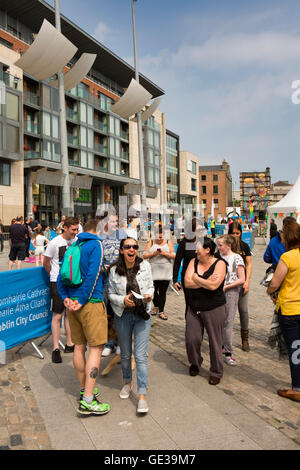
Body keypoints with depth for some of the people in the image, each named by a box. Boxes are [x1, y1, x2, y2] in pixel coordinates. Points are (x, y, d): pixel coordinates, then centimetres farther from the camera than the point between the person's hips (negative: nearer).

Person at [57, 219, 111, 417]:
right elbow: (93, 274, -16)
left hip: (73, 304, 8)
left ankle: (85, 388, 30)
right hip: (91, 303, -8)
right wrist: (82, 301, -13)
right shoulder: (96, 245, -6)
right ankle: (88, 400, -4)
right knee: (96, 347, -3)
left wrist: (66, 297, 1)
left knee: (79, 346, 15)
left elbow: (61, 276, 9)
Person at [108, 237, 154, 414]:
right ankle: (128, 382, 42)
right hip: (123, 315, 1)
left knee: (141, 356, -4)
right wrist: (123, 300, -18)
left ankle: (142, 395, 5)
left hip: (142, 315, -1)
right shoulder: (114, 271, -7)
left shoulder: (145, 265, -4)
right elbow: (111, 294, 0)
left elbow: (151, 286, 7)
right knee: (125, 354, 17)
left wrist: (149, 295, -15)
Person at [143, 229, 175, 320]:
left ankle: (161, 311, 9)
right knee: (154, 290, 7)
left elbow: (173, 256, 1)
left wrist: (164, 253, -15)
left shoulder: (168, 243, 7)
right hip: (153, 271, 1)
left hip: (165, 272, -1)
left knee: (163, 292, 1)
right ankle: (156, 307, 30)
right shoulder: (150, 243, 7)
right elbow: (145, 256, 2)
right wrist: (153, 253, -14)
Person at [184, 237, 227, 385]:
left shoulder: (219, 264, -9)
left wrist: (196, 278, -10)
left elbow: (214, 285, -23)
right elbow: (187, 283, -8)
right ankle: (195, 363, 34)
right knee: (191, 339, 5)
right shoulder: (193, 262, 4)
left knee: (215, 341, 5)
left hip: (214, 309, -4)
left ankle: (216, 372, 25)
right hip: (194, 308, 4)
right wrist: (206, 281, -14)